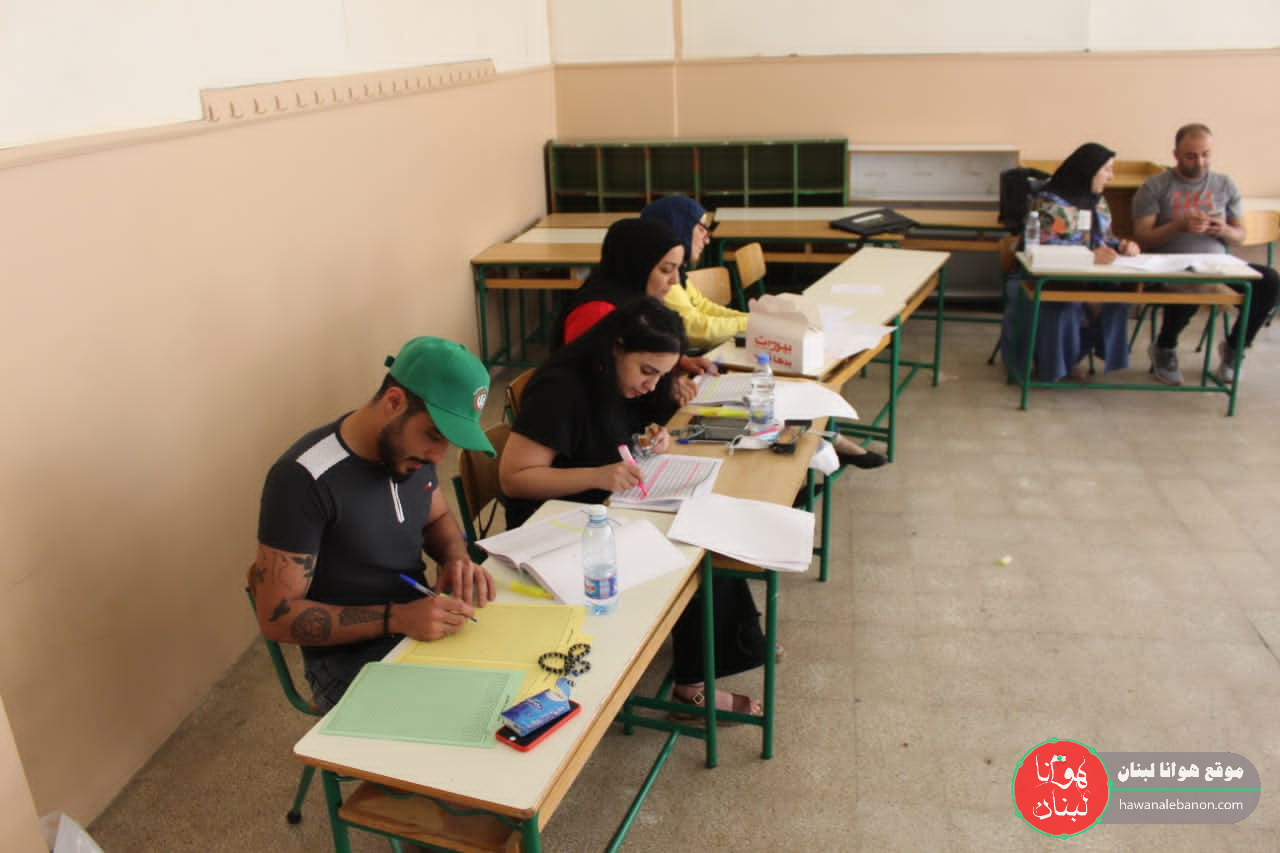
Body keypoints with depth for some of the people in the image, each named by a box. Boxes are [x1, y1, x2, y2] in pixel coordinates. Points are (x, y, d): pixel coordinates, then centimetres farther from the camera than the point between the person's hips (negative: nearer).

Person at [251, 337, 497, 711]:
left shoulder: (410, 443, -2)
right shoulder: (304, 479, -22)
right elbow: (276, 617, -18)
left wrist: (457, 558, -6)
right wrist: (398, 618, -28)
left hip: (422, 622, 7)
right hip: (350, 661, -7)